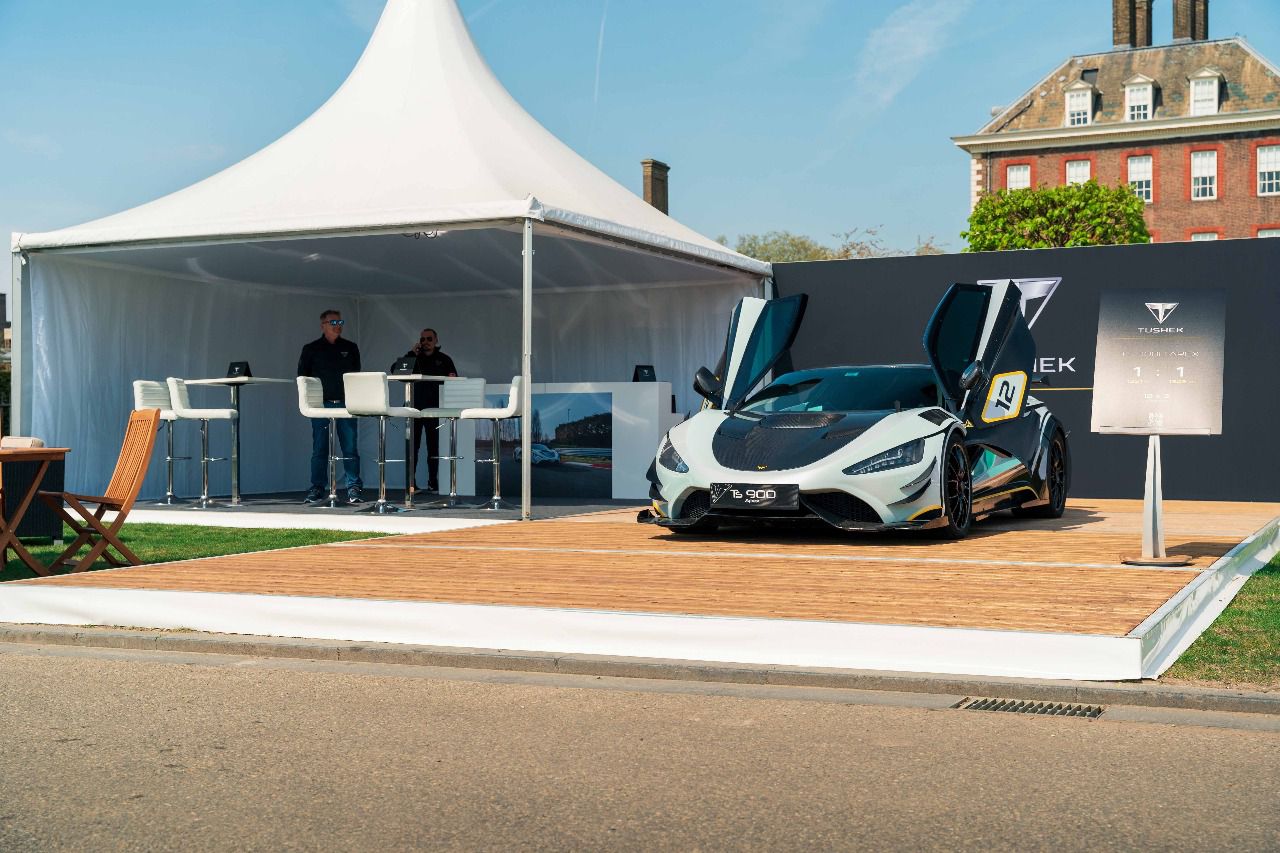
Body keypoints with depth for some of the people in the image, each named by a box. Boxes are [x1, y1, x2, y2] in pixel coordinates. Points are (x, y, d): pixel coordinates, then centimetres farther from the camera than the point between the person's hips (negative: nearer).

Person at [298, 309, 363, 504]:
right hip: (321, 404, -1)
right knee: (319, 449, 2)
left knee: (350, 448, -3)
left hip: (345, 403, 1)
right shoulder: (311, 349, 8)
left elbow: (357, 375, 15)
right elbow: (302, 376, 9)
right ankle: (317, 489, 8)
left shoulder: (351, 348, 12)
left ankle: (354, 488, 1)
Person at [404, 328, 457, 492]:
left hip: (434, 408, 0)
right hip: (415, 407, 0)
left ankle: (433, 483, 6)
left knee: (434, 446, 2)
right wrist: (411, 354, -8)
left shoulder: (444, 360, 11)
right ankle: (411, 482, 0)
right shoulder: (413, 358, 12)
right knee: (413, 446, -3)